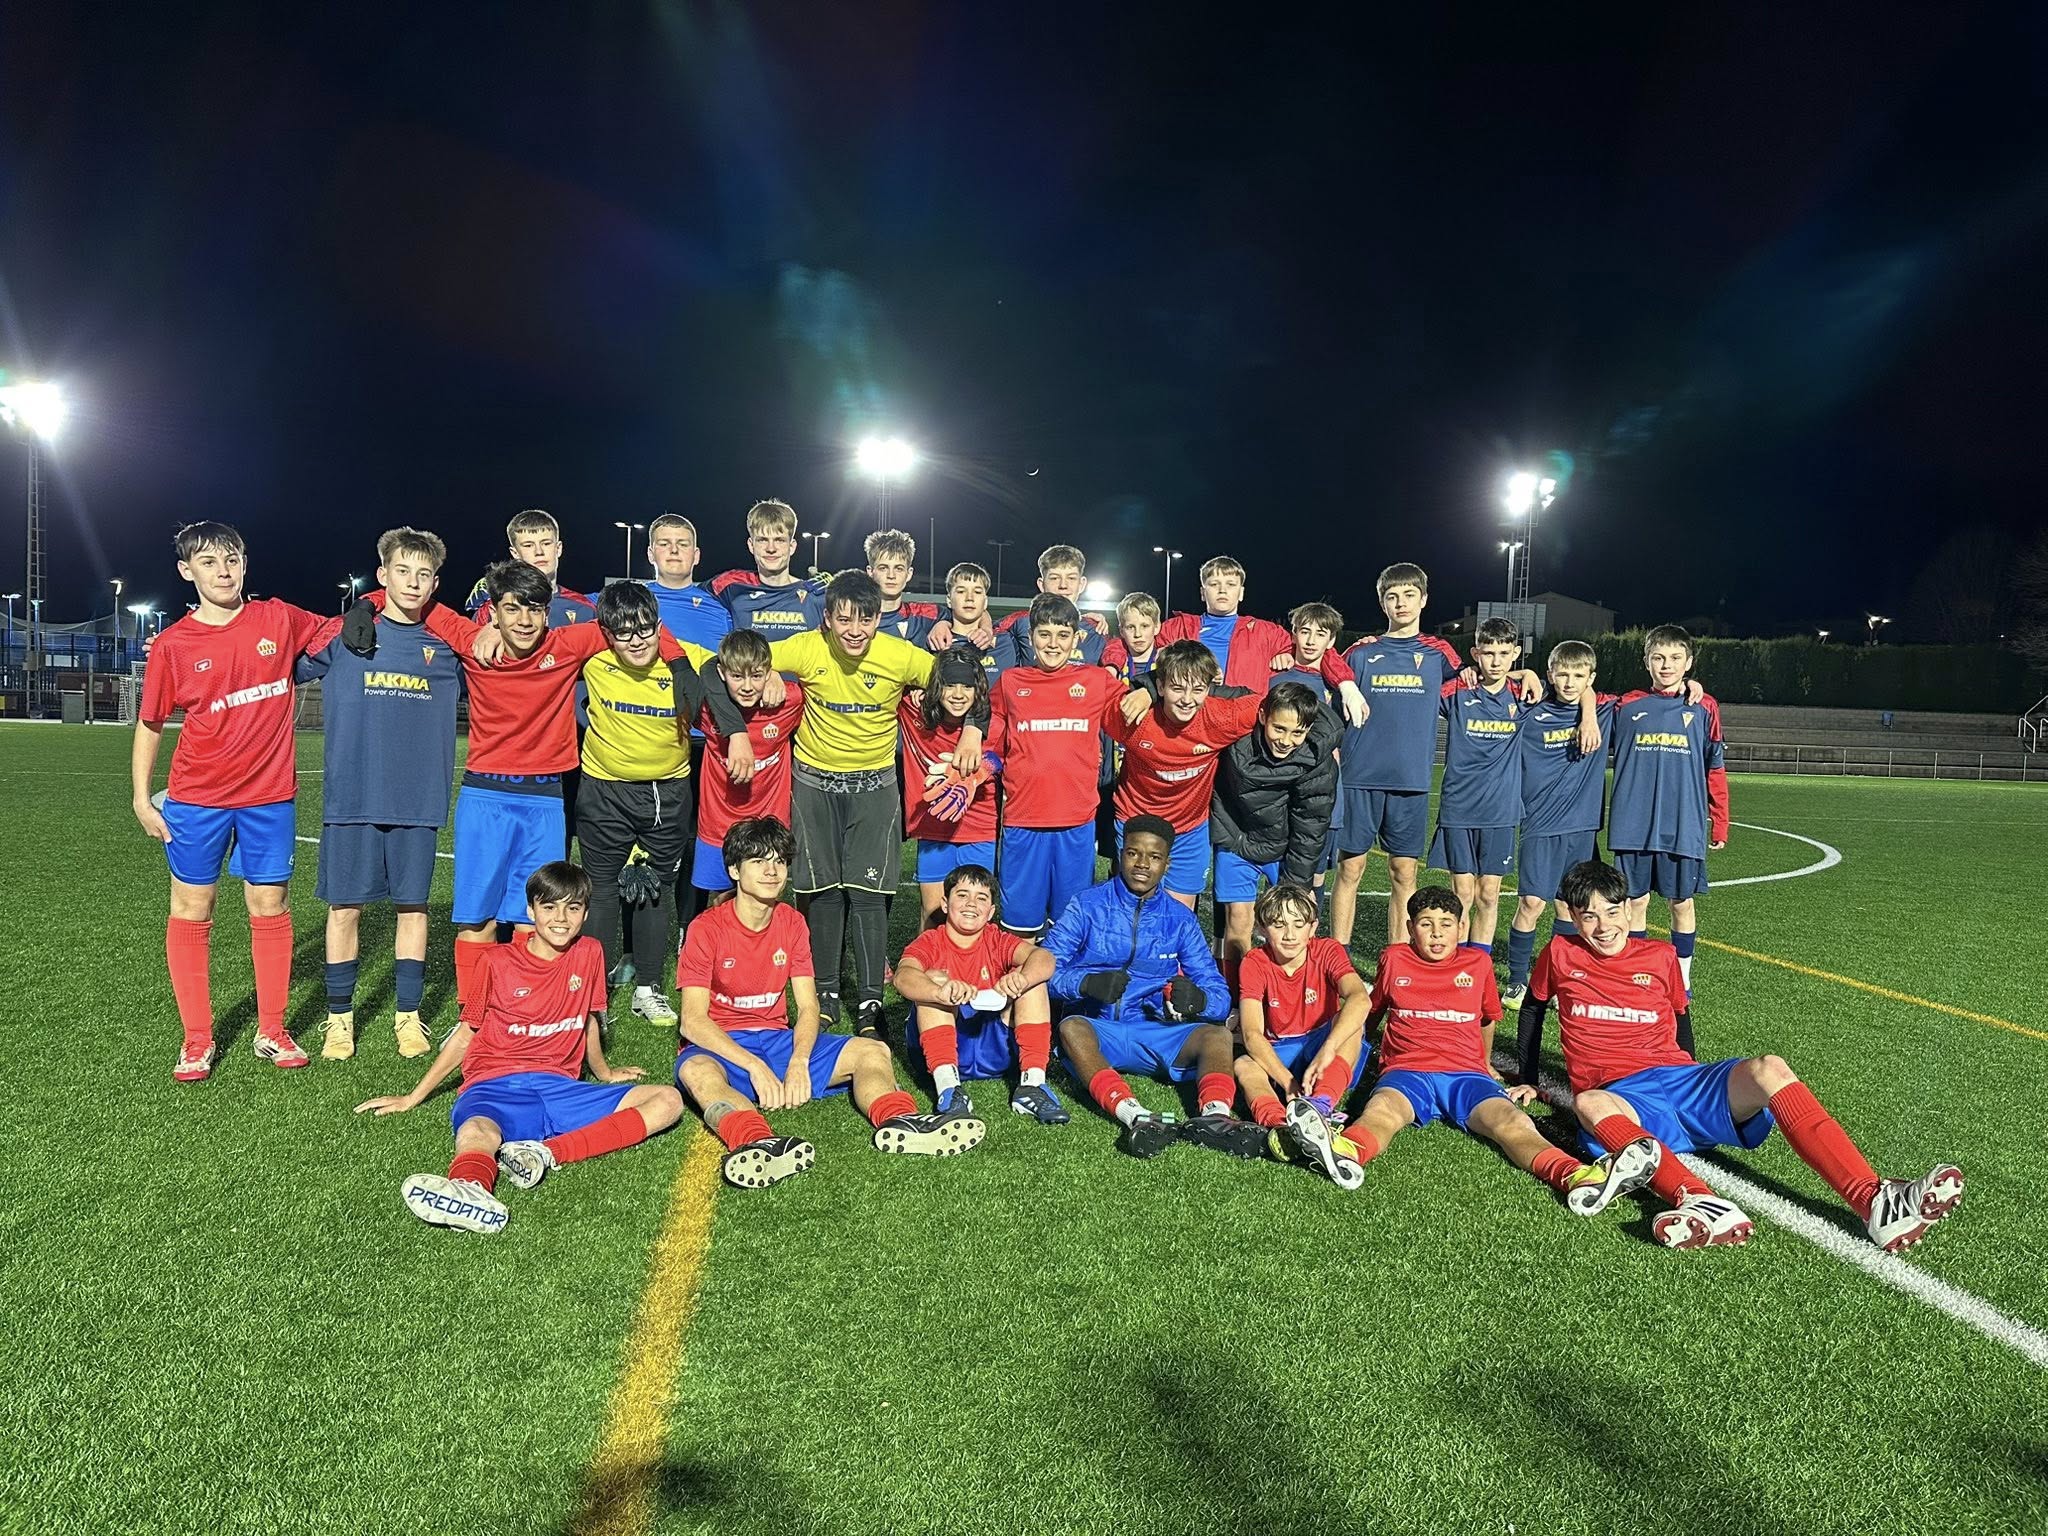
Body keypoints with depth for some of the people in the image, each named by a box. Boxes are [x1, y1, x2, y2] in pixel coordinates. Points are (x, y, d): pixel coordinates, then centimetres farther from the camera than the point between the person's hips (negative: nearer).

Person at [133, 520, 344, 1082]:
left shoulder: (279, 620, -1)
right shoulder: (172, 645, -3)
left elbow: (342, 632, 14)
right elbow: (149, 725, 5)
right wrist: (141, 799, 2)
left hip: (270, 795, 1)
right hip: (195, 800, 0)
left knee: (269, 908, 6)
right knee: (191, 910, 5)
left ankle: (272, 1032, 19)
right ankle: (197, 1040, 17)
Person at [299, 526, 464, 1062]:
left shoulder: (449, 645, 6)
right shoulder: (343, 635, 1)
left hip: (419, 799, 1)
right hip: (350, 797, -1)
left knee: (412, 906, 7)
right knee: (345, 907, 4)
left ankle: (408, 1017, 19)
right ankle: (340, 1018, 18)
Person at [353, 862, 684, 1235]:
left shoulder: (589, 953, 10)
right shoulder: (498, 962, 4)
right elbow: (465, 1034, 13)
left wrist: (605, 1074, 37)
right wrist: (412, 1099, 14)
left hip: (559, 1089, 3)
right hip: (496, 1087, -3)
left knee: (668, 1100, -18)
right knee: (476, 1132, -39)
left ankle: (547, 1152, -36)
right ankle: (470, 1190, -76)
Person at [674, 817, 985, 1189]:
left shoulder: (792, 923, 5)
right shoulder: (706, 929, -9)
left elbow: (807, 1008, 0)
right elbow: (693, 1020, -16)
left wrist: (798, 1062, -20)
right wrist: (754, 1067, -28)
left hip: (778, 1040, 5)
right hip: (719, 1046, -5)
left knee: (873, 1052, -12)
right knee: (696, 1071, -40)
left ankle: (898, 1122, -42)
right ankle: (756, 1143, -66)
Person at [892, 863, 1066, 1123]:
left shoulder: (999, 942, 3)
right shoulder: (929, 943, -3)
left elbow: (1043, 958, -19)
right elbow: (903, 975, -27)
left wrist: (1021, 979, -43)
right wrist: (942, 992, -49)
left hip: (995, 1046, 2)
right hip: (942, 1048, -2)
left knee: (1033, 976, -15)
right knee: (934, 979, -24)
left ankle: (1032, 1083, -24)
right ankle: (947, 1086, -35)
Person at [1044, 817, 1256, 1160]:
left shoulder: (1180, 919, 11)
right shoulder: (1087, 905, 4)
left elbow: (1220, 996, 6)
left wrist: (1198, 999, -19)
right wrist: (1087, 983, -26)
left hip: (1155, 1034, 3)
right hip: (1095, 1027, -3)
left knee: (1217, 1035, -21)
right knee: (1072, 1027, -34)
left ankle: (1214, 1114, -47)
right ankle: (1134, 1115, -54)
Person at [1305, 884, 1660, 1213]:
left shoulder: (1478, 963, 18)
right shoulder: (1395, 960, 15)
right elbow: (1370, 1012, 28)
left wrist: (1485, 1063, 40)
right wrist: (1335, 1054, 22)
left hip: (1466, 1073, 1)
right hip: (1407, 1070, -1)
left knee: (1510, 1120, -31)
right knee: (1383, 1107, -37)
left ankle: (1575, 1177, -58)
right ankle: (1346, 1153, -72)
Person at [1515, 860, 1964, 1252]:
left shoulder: (1660, 957, 16)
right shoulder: (1561, 956, 10)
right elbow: (1532, 1009, 25)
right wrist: (1527, 1081, 26)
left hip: (1680, 1078, 3)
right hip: (1619, 1094, -3)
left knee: (1768, 1069, -28)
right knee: (1589, 1104, -41)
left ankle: (1875, 1202, -41)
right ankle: (1702, 1204, -65)